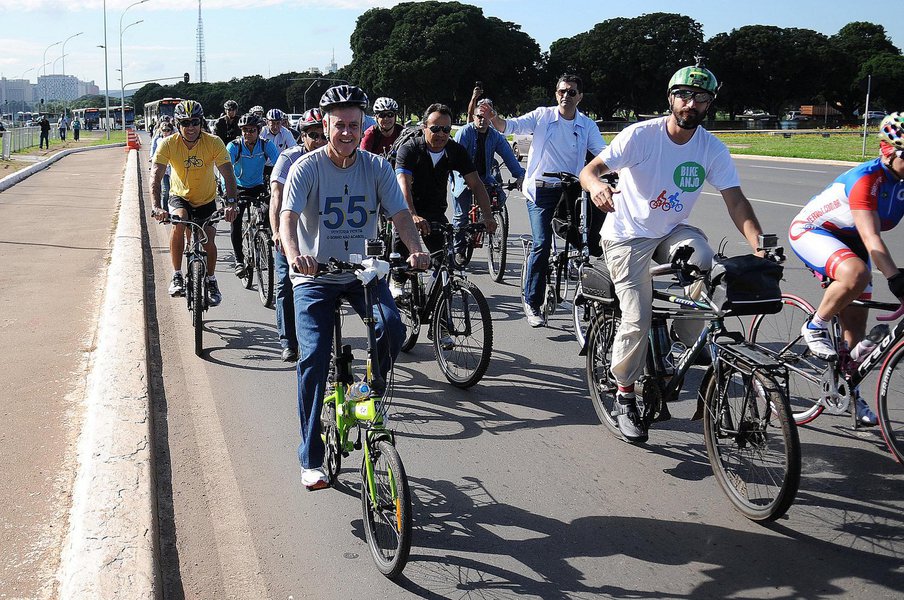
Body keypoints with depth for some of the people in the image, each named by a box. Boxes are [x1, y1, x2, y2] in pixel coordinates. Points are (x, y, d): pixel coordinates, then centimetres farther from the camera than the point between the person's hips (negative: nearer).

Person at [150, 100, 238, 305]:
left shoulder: (214, 143, -22)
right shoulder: (168, 144, -21)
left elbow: (228, 175, -27)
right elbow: (156, 176, -29)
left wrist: (231, 203, -43)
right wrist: (156, 206, -44)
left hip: (206, 200, 1)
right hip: (180, 196, -1)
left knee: (209, 241, -7)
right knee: (178, 222, -30)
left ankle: (211, 281, 21)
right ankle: (177, 276, -17)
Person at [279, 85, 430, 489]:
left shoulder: (376, 167, -1)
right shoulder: (307, 167, -9)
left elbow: (399, 213, -10)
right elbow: (288, 216, -22)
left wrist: (415, 249, -32)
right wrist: (294, 255, -44)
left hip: (362, 273, 2)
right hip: (315, 277, -2)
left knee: (391, 326, -26)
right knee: (313, 357, -13)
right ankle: (311, 459, 0)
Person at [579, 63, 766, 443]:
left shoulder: (712, 149, -7)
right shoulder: (641, 135, -16)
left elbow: (735, 201, -12)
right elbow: (588, 170, -20)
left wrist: (760, 245, -27)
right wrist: (597, 186, -45)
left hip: (672, 231, 3)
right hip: (628, 234, -3)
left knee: (703, 262, -31)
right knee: (637, 321, -13)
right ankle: (625, 397, 12)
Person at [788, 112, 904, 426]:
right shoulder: (866, 179, -31)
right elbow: (872, 239, -40)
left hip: (848, 241, 7)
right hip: (810, 231, -7)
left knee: (856, 323, 6)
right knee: (857, 274, -38)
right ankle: (815, 328, -14)